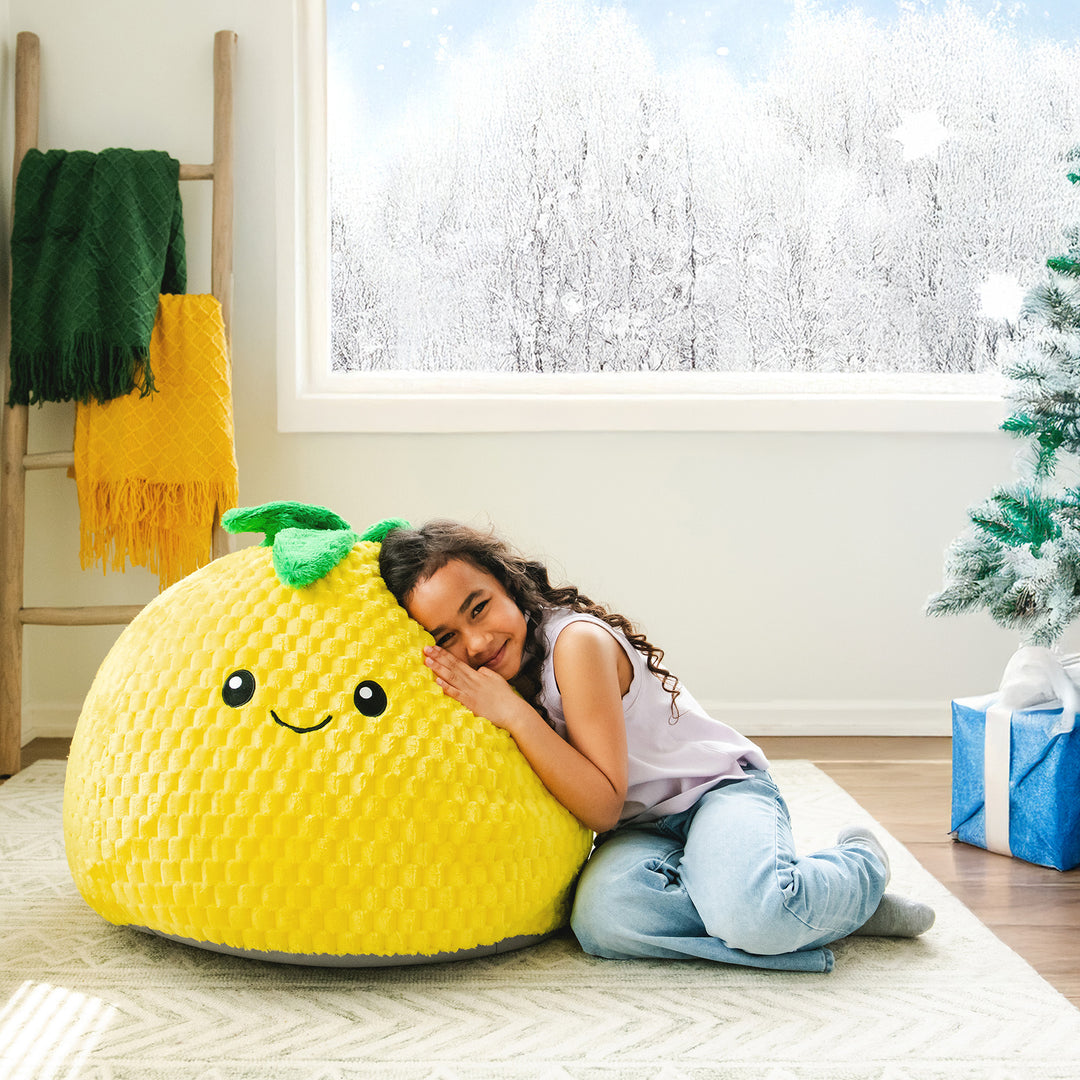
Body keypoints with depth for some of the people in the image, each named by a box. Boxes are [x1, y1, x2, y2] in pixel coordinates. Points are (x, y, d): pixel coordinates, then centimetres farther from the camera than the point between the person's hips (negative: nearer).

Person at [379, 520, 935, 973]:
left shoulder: (577, 642, -23)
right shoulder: (476, 682, -3)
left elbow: (603, 806, -24)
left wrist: (512, 712, -31)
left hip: (718, 787, -5)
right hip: (637, 830, 5)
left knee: (752, 914, -37)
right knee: (603, 919, -32)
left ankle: (860, 867, -2)